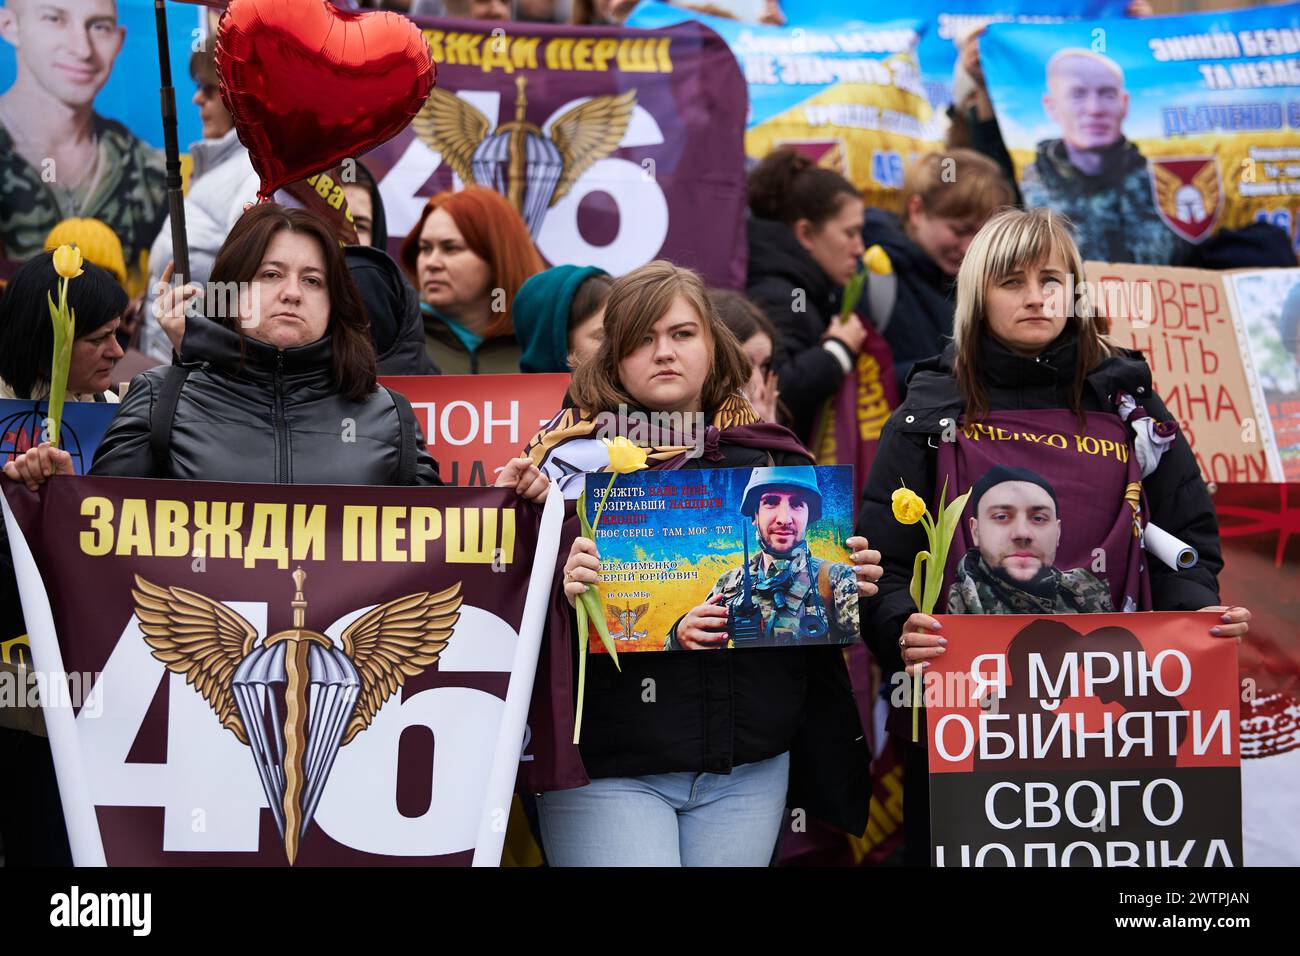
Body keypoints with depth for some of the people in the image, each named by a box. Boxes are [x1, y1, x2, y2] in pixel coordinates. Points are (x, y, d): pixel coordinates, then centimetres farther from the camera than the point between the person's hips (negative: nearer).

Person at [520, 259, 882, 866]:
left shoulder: (772, 457, 10)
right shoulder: (574, 454, 1)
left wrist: (849, 583, -4)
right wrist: (559, 582, -24)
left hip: (749, 767, 3)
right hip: (609, 768, -3)